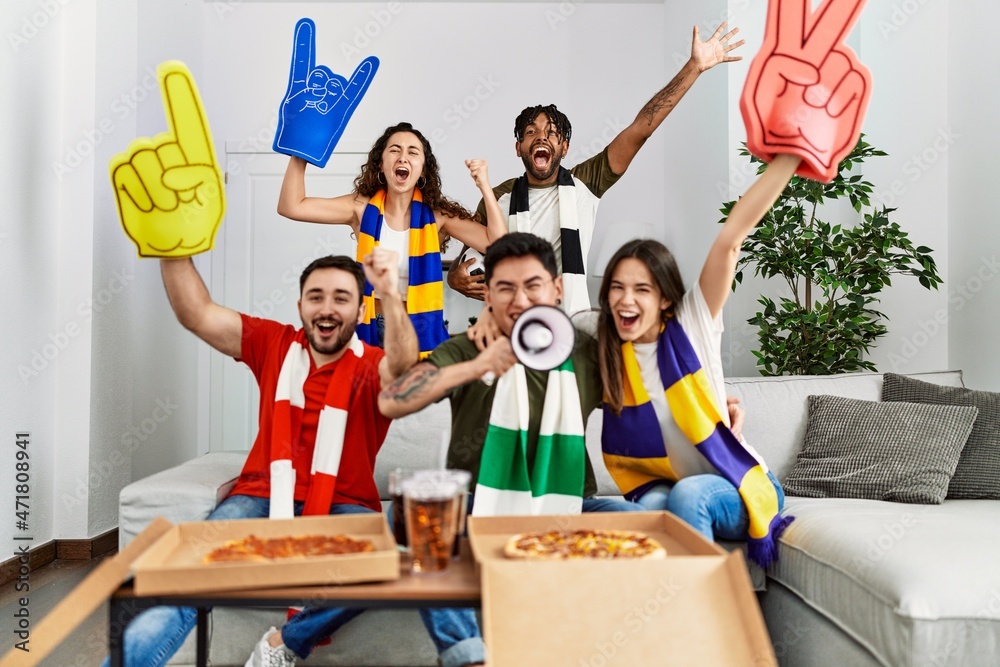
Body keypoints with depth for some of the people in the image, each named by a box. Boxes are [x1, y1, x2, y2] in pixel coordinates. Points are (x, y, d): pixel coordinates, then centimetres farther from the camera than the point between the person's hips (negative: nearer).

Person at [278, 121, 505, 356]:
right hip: (372, 330, 1)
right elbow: (291, 206, -9)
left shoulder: (436, 214, -5)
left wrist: (484, 187, -18)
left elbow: (498, 244, -11)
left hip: (422, 329, 0)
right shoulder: (363, 208, -4)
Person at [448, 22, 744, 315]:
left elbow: (640, 130, -4)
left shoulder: (583, 184, 1)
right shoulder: (498, 199, 2)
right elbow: (471, 256, 10)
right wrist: (456, 277, -15)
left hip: (573, 322, 1)